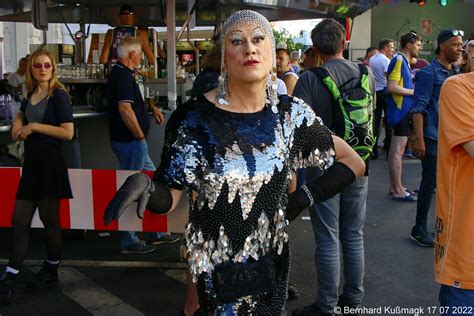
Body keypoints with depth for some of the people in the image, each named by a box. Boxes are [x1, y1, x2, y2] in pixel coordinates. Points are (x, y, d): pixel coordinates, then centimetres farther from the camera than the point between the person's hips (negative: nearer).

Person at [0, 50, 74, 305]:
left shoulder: (58, 95, -8)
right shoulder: (30, 95, 13)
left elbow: (68, 132, -17)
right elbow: (21, 114, 35)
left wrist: (34, 126, -15)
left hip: (50, 164, -7)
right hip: (31, 164, 7)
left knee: (49, 220, 5)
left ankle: (51, 271, 23)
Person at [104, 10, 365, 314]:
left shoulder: (291, 114, -6)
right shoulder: (193, 118, -13)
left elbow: (354, 162, 5)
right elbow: (168, 198, -12)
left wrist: (305, 197, -6)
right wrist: (145, 186, -33)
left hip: (271, 263, 3)